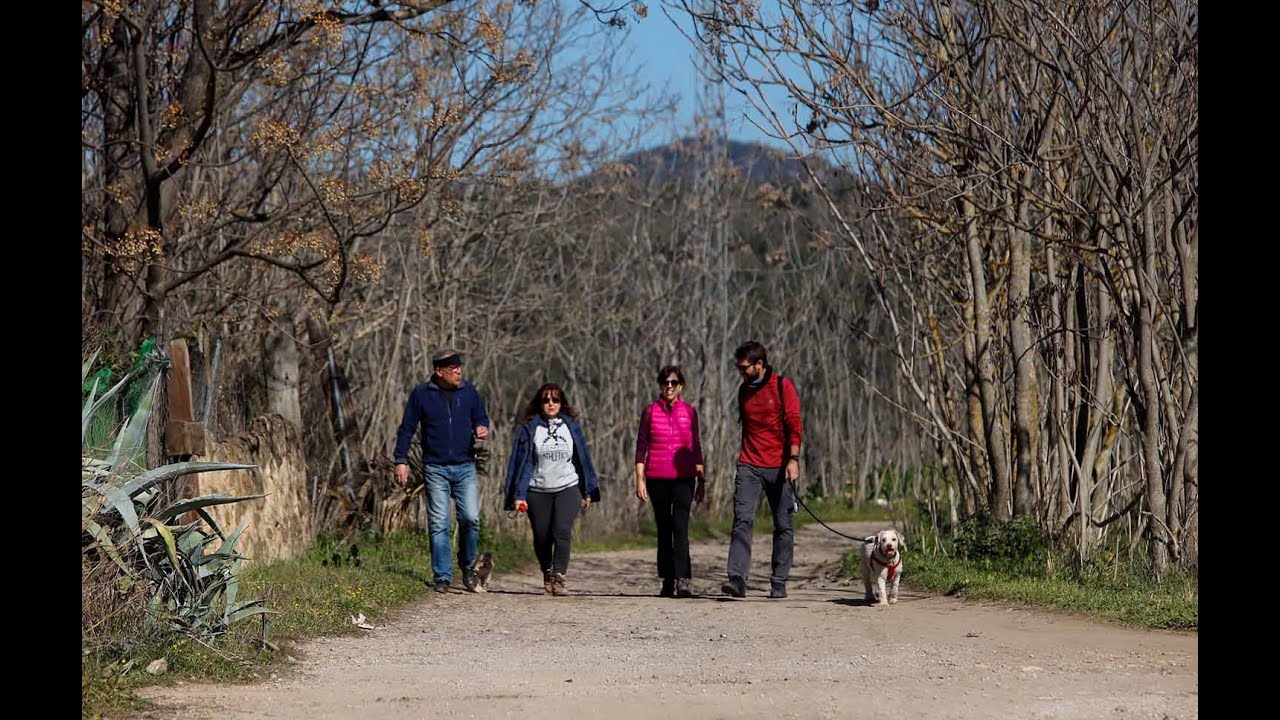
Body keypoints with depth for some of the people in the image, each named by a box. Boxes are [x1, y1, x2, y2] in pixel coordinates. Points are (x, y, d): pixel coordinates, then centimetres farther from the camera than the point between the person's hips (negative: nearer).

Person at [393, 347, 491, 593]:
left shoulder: (469, 392, 7)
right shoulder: (421, 395, 1)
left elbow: (481, 418, 18)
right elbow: (407, 429, 5)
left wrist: (482, 429, -6)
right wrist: (401, 461, -1)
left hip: (465, 467, 1)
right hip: (435, 469, -1)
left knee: (471, 518, -10)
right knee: (438, 524, -2)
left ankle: (468, 564, 14)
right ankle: (442, 577, 4)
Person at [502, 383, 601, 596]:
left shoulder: (571, 427, 6)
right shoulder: (529, 429, 0)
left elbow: (582, 458, 12)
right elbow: (522, 462, -1)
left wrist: (587, 491, 14)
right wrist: (519, 495, -7)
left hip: (568, 488, 0)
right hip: (538, 491, 0)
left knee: (562, 531, -18)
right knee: (542, 537, 6)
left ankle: (559, 576, -18)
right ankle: (547, 573, 31)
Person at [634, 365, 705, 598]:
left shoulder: (689, 412, 6)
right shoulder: (651, 411, 5)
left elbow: (696, 447, 12)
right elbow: (641, 447, 7)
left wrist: (701, 480, 10)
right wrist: (639, 479, 0)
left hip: (683, 477, -1)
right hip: (657, 478, 1)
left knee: (680, 527, -14)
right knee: (664, 529, 6)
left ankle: (682, 580, -20)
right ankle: (667, 581, 12)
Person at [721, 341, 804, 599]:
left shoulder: (783, 386, -2)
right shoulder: (744, 391, 14)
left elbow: (794, 425, -9)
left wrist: (793, 459, -19)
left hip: (779, 468, -3)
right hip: (749, 467, 3)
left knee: (783, 527, 2)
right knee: (742, 520, -13)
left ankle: (778, 583, 10)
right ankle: (737, 579, -20)